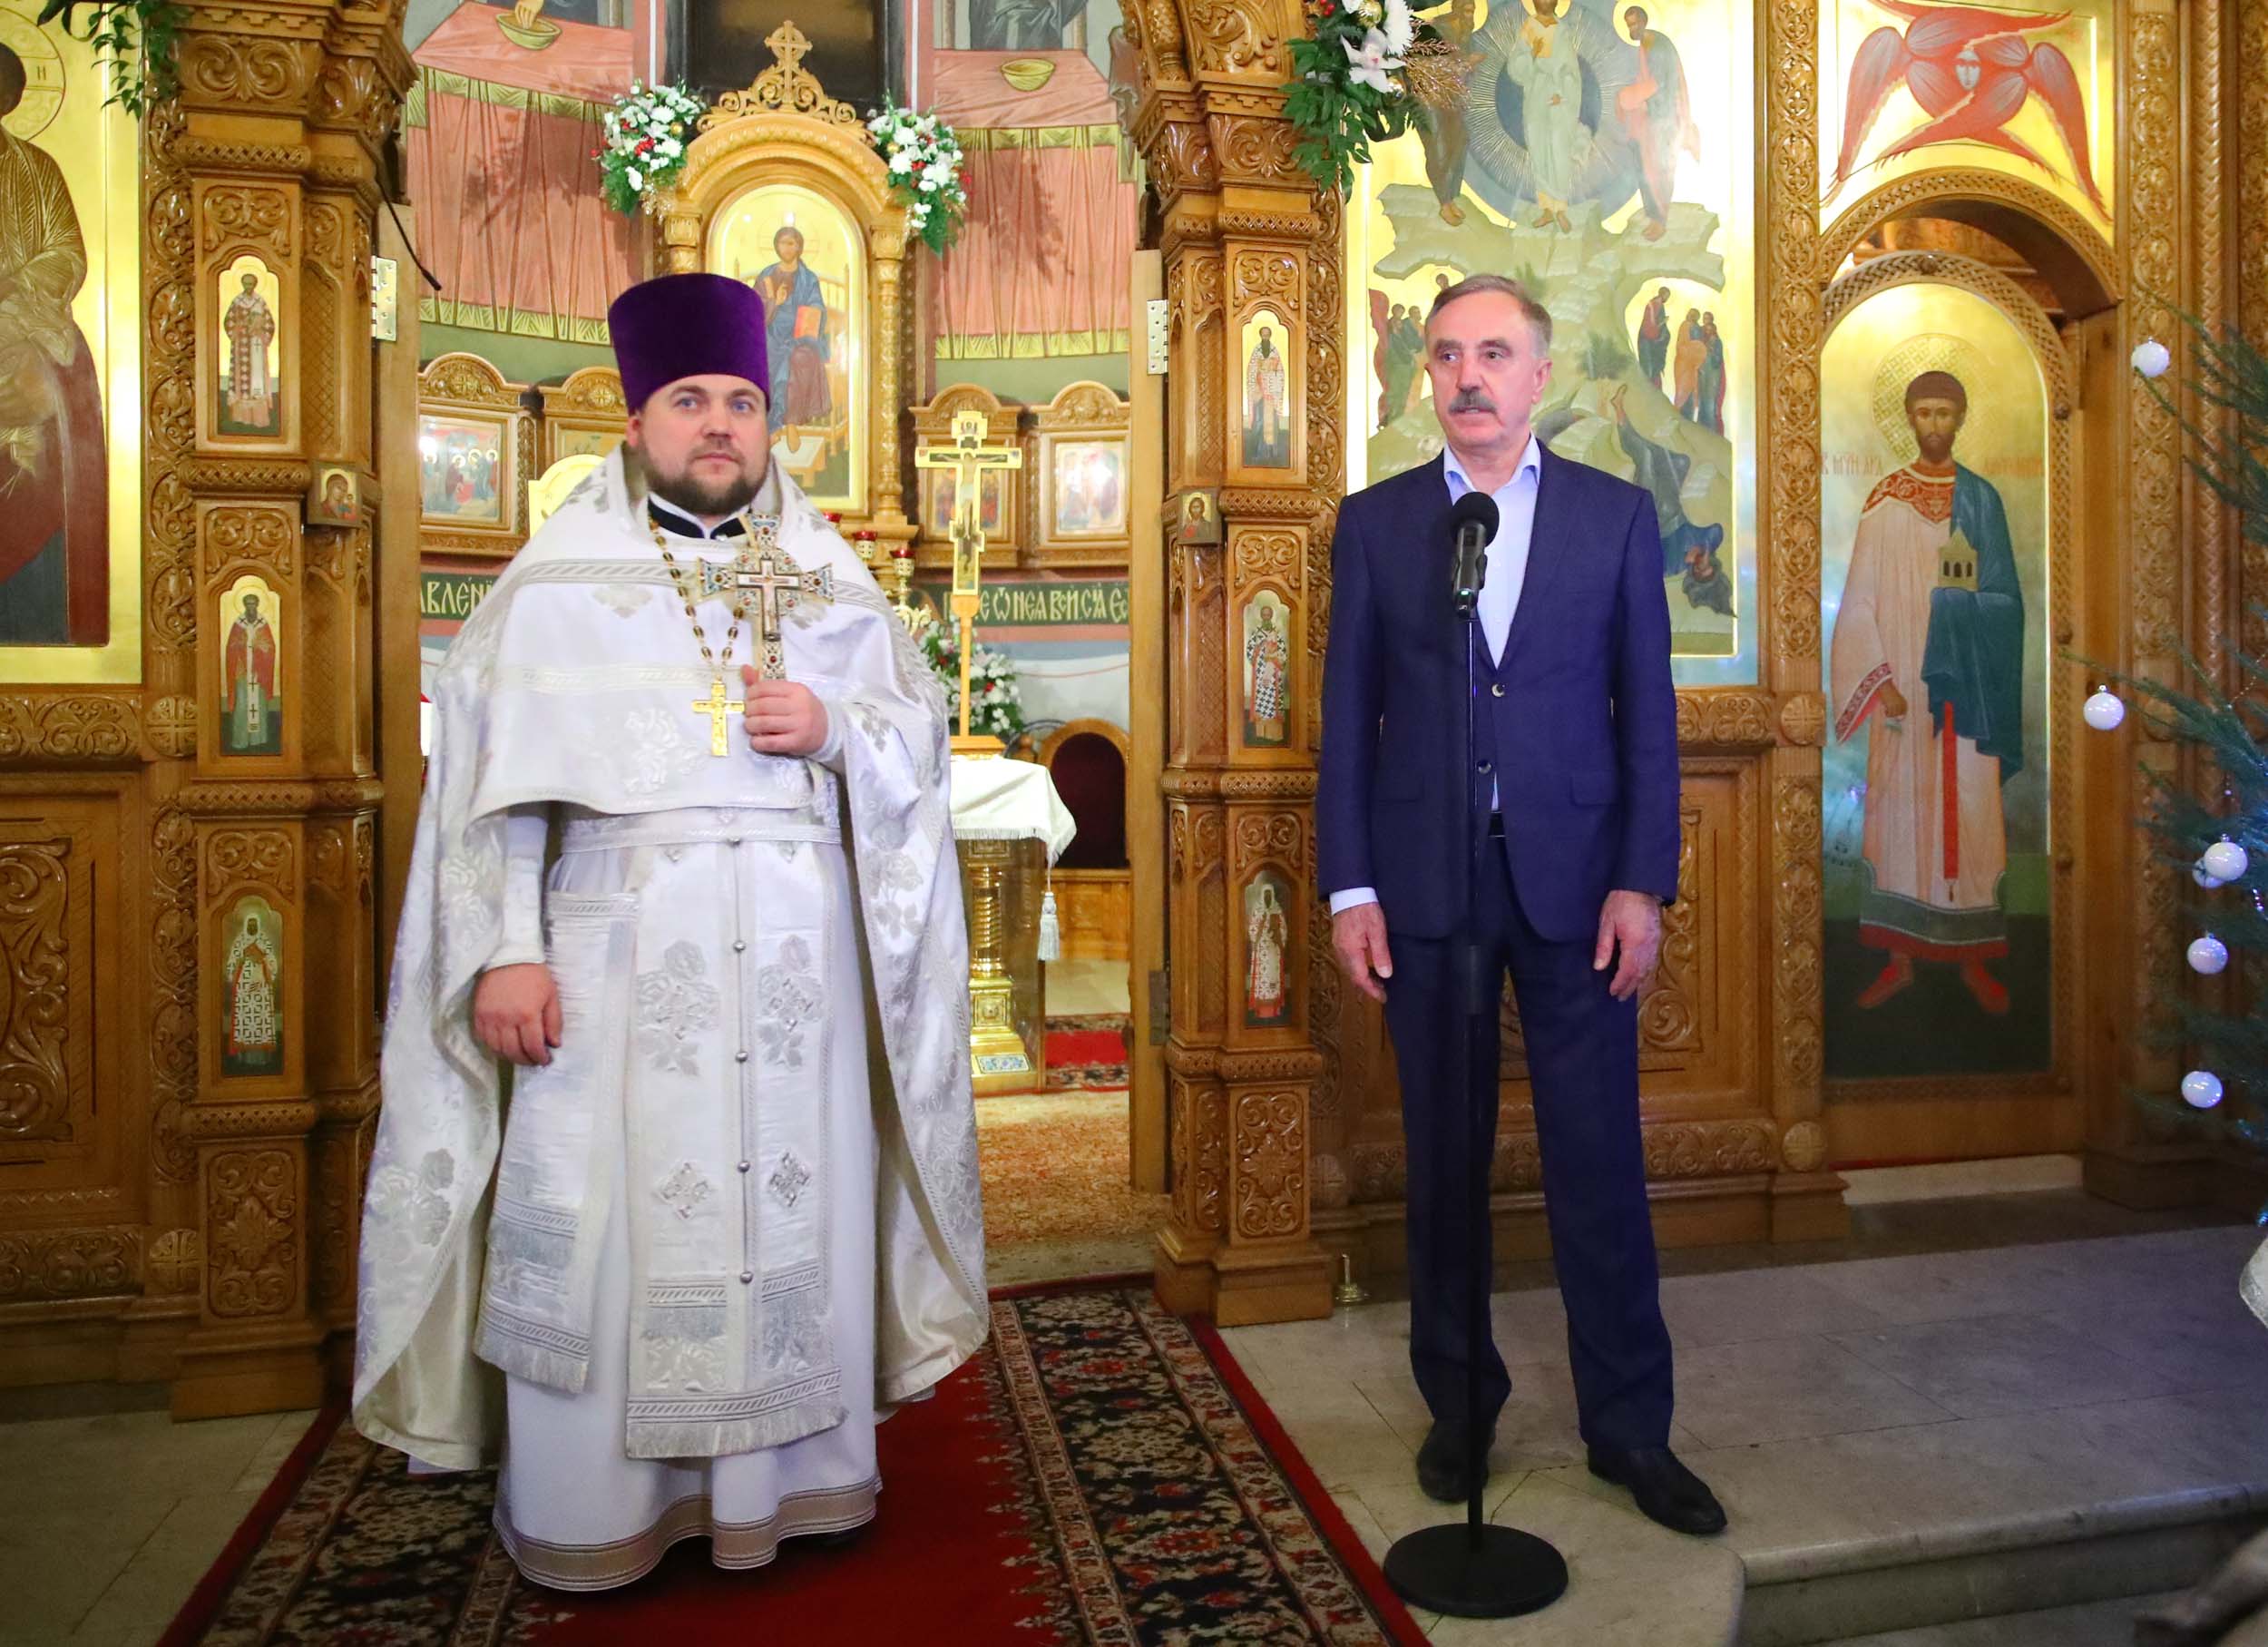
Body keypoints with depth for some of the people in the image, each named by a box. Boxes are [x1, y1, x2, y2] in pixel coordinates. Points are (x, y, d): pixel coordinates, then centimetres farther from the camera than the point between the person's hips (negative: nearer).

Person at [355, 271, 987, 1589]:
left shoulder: (830, 578, 13)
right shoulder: (558, 580, 5)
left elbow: (921, 726, 12)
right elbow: (491, 770, -2)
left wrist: (835, 727, -9)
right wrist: (507, 948, -10)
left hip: (796, 954, 2)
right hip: (617, 951, -2)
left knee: (794, 1198, 4)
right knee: (602, 1209, 0)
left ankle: (788, 1472, 21)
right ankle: (593, 1505, 16)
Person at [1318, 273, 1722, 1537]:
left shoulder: (1617, 515, 6)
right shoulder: (1376, 522, 7)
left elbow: (1648, 710, 4)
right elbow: (1349, 715, 4)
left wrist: (1643, 882, -4)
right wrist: (1349, 888, -2)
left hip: (1575, 879, 0)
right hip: (1425, 885, 1)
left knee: (1600, 1162, 5)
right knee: (1445, 1158, 10)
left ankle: (1631, 1424, 21)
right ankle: (1460, 1400, 27)